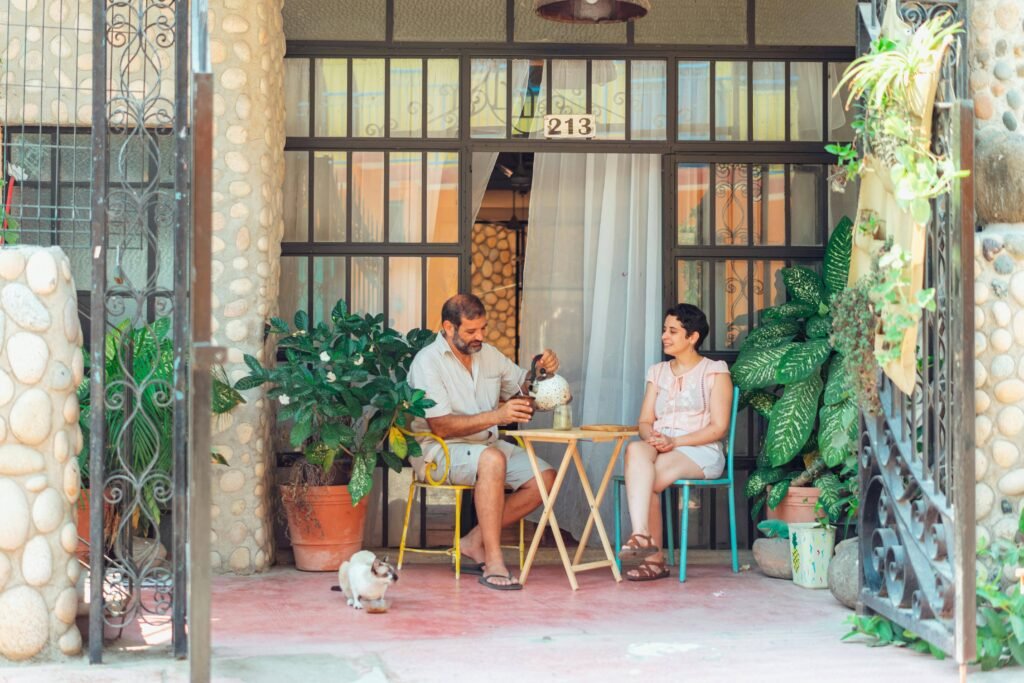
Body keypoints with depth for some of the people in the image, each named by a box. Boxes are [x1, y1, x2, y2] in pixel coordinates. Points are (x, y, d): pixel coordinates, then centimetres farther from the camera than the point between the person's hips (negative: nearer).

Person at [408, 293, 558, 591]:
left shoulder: (489, 354, 10)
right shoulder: (428, 362, -12)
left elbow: (525, 388, 23)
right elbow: (440, 427, -22)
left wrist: (542, 370, -1)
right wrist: (497, 416, -32)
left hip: (486, 444, 8)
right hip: (438, 451, -7)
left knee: (545, 478, -13)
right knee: (492, 459, -37)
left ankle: (475, 542, -7)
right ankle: (493, 563, -35)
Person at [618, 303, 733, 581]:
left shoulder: (715, 371, 5)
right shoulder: (658, 372, 22)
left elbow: (719, 427, -5)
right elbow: (645, 421, 15)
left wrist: (674, 441, -16)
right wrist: (652, 438, -11)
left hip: (701, 452, -4)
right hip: (659, 449, 4)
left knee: (644, 480, -33)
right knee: (635, 449, -35)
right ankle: (643, 536, -42)